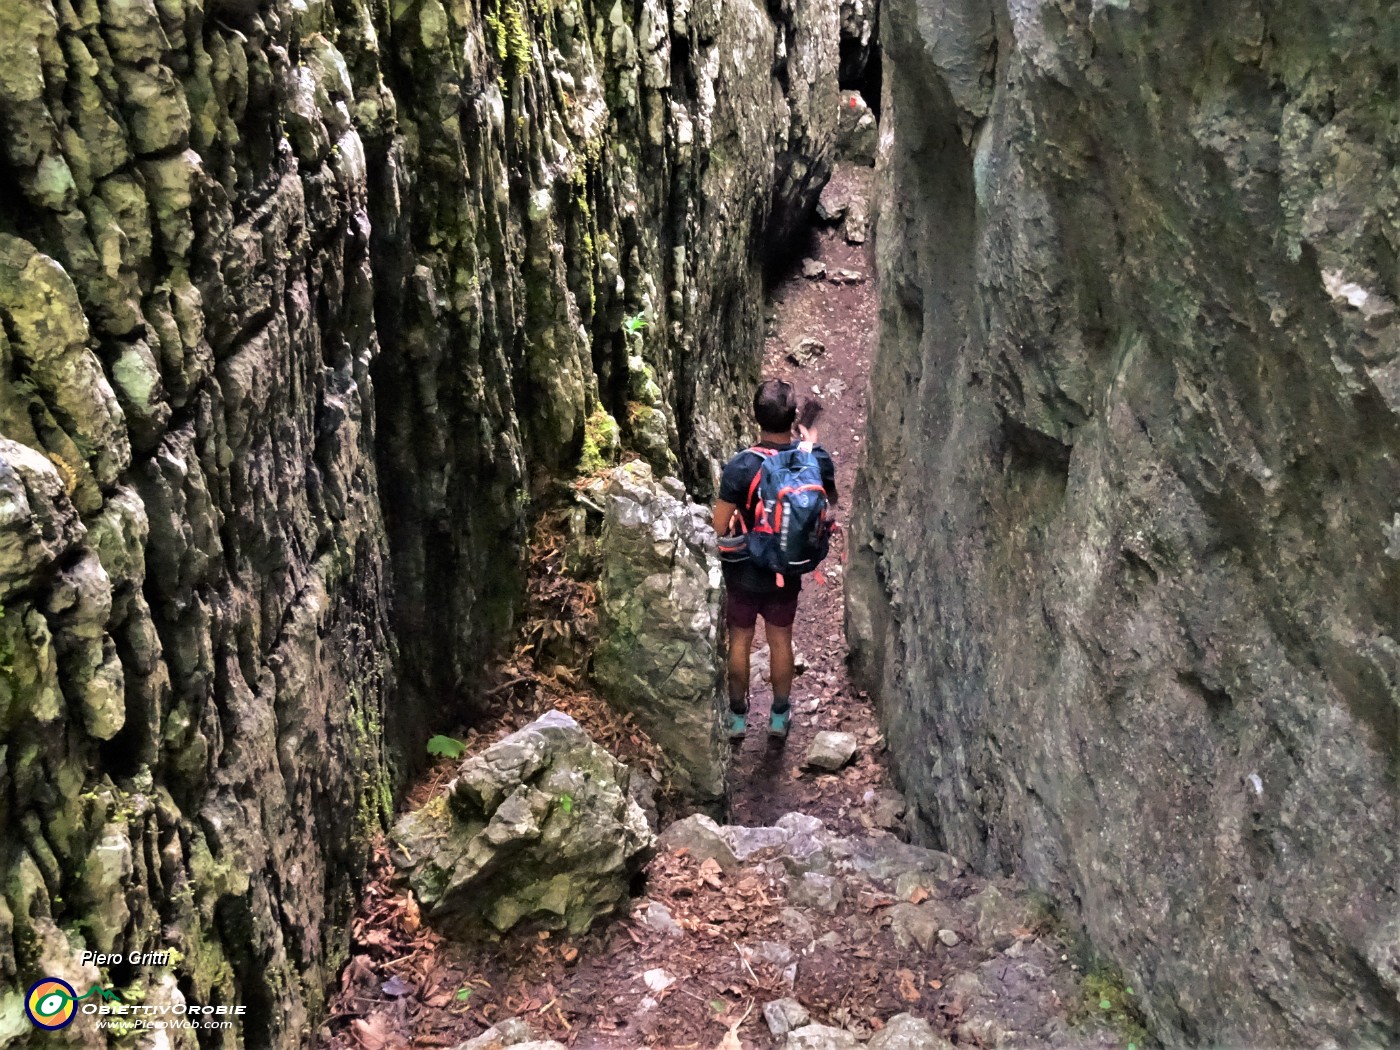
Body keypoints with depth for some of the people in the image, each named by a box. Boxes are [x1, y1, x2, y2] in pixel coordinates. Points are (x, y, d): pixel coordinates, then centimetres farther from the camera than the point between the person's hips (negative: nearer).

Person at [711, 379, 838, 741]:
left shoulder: (740, 467, -26)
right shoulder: (815, 460, -16)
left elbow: (720, 527, -20)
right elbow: (831, 501, 7)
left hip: (744, 571, -2)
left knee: (740, 640, 17)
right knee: (781, 640, 20)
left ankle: (738, 715, 32)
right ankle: (780, 715, 34)